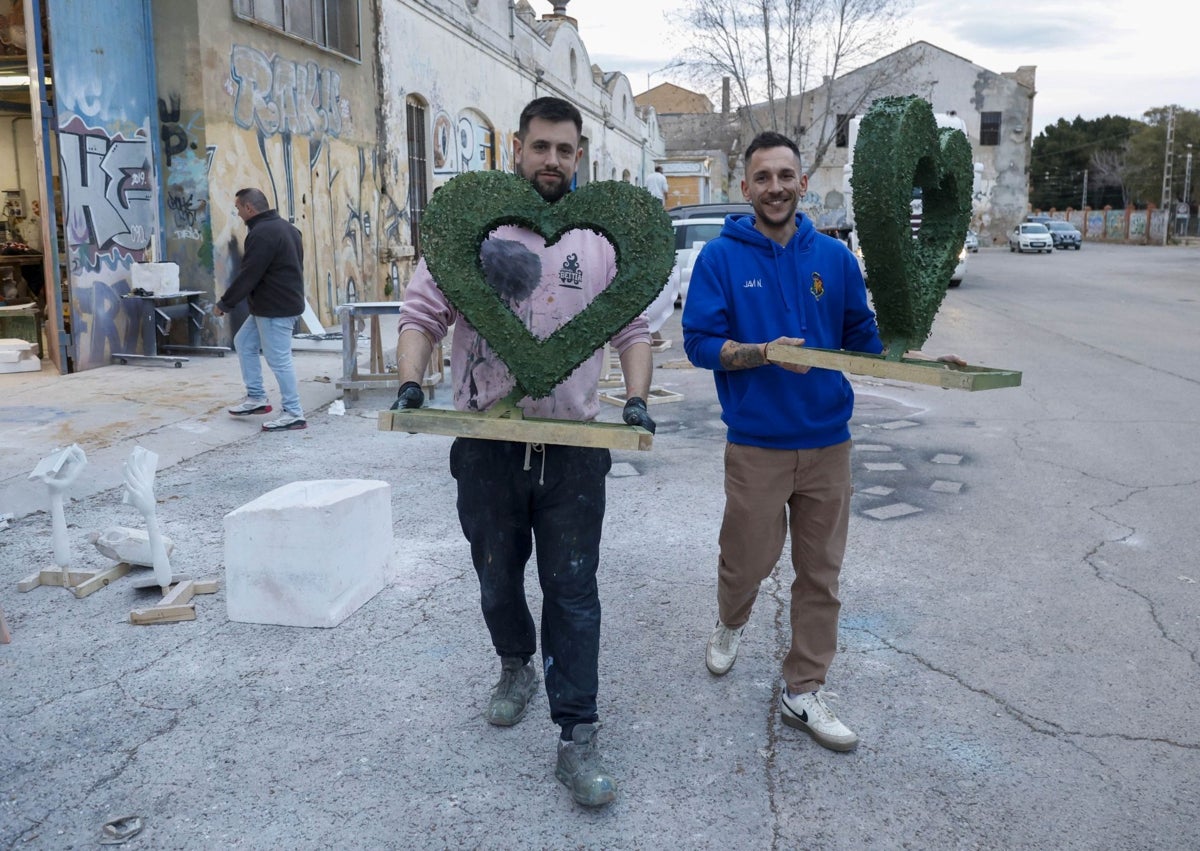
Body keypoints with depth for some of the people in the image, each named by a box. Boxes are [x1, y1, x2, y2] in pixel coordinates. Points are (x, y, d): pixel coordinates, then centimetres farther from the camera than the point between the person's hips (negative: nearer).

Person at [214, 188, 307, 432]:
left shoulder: (262, 233, -18)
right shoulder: (284, 227, 14)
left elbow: (248, 275, -19)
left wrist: (224, 304, -8)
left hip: (276, 308, -11)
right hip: (285, 301, 11)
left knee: (278, 359, -5)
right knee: (243, 343, 19)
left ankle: (293, 413, 2)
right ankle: (256, 398, 24)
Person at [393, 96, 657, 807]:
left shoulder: (604, 236, 5)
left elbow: (633, 328, 6)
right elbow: (422, 315, 1)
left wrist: (636, 399, -9)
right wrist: (412, 382, -15)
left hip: (574, 445, 0)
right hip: (487, 446, 1)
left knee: (573, 591, 1)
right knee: (498, 577, 17)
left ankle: (579, 739, 9)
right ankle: (517, 667, 46)